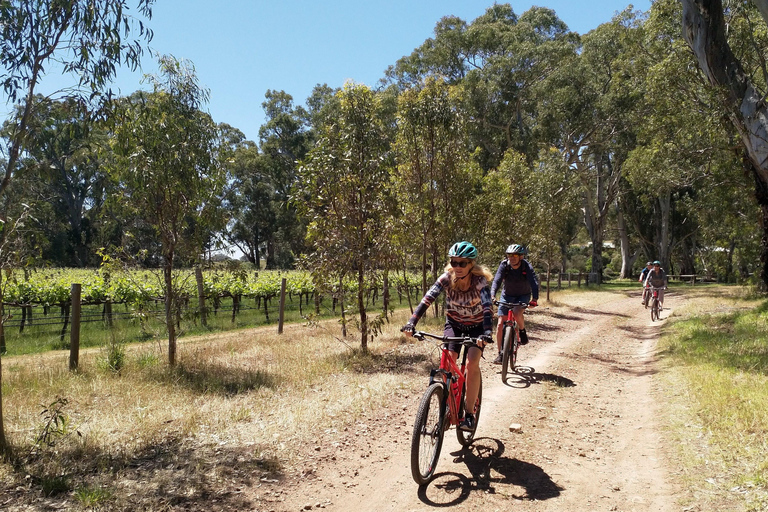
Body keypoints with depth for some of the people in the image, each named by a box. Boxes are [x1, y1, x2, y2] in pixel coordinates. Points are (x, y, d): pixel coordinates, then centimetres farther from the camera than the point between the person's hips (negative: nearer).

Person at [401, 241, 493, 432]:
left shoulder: (479, 280, -29)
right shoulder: (446, 278, -23)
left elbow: (487, 307, -41)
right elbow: (427, 299, -33)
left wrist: (486, 333, -57)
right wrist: (412, 322, -46)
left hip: (476, 325, -2)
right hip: (454, 323, 2)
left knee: (472, 363, -21)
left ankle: (469, 413, -9)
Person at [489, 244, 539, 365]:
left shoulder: (527, 267, -21)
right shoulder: (504, 265, -18)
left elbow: (534, 282, -33)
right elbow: (497, 280, -28)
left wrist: (535, 299, -49)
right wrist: (492, 296, -45)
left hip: (523, 296, -2)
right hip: (507, 295, 2)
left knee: (516, 313, -33)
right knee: (500, 324, -7)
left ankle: (522, 332, -1)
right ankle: (500, 354, 2)